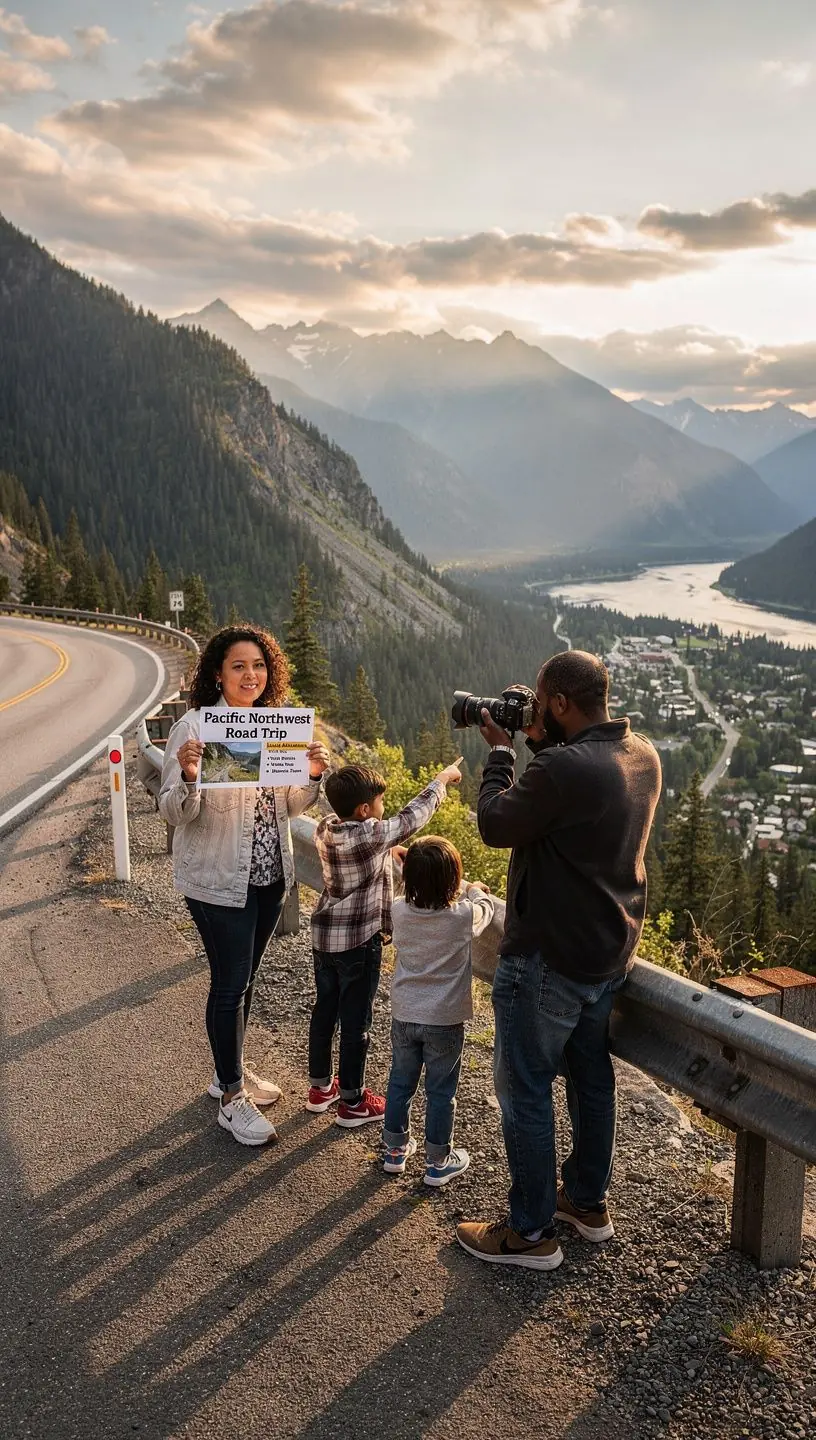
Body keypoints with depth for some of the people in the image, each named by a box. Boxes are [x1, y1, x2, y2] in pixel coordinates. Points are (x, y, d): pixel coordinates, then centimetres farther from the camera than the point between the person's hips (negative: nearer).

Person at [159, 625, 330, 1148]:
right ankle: (232, 1098, 20)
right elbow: (176, 813, -16)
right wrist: (187, 776, -36)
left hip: (270, 875, 6)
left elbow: (290, 804, 8)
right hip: (218, 880, -6)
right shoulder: (194, 726, -15)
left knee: (246, 976, 19)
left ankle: (231, 1071, 38)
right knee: (231, 982, 3)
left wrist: (314, 774, -11)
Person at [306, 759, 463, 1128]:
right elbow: (412, 816, -11)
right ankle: (352, 1102, 18)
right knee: (355, 1021, 5)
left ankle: (320, 1087, 33)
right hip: (358, 941, -7)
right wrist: (442, 779, 0)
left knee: (324, 1009, 18)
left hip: (324, 935, 7)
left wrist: (387, 853, 14)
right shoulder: (372, 835, -22)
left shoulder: (325, 828, -2)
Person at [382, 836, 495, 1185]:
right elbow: (485, 907, 2)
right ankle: (437, 1163, 26)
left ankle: (395, 1150, 35)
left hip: (404, 1016, 3)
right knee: (440, 1093, 12)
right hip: (445, 1022, -3)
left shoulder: (400, 910, -14)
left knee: (400, 1083, 19)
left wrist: (458, 893, 21)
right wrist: (475, 891, 22)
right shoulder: (463, 916, -21)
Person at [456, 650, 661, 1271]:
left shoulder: (563, 768, -29)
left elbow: (496, 824, -17)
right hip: (612, 953, 9)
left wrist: (500, 751, -5)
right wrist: (543, 745, 4)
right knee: (591, 1074, 23)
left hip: (549, 960, -9)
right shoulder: (643, 756, -1)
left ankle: (532, 1232, 20)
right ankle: (589, 1201, 40)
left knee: (524, 1087, 7)